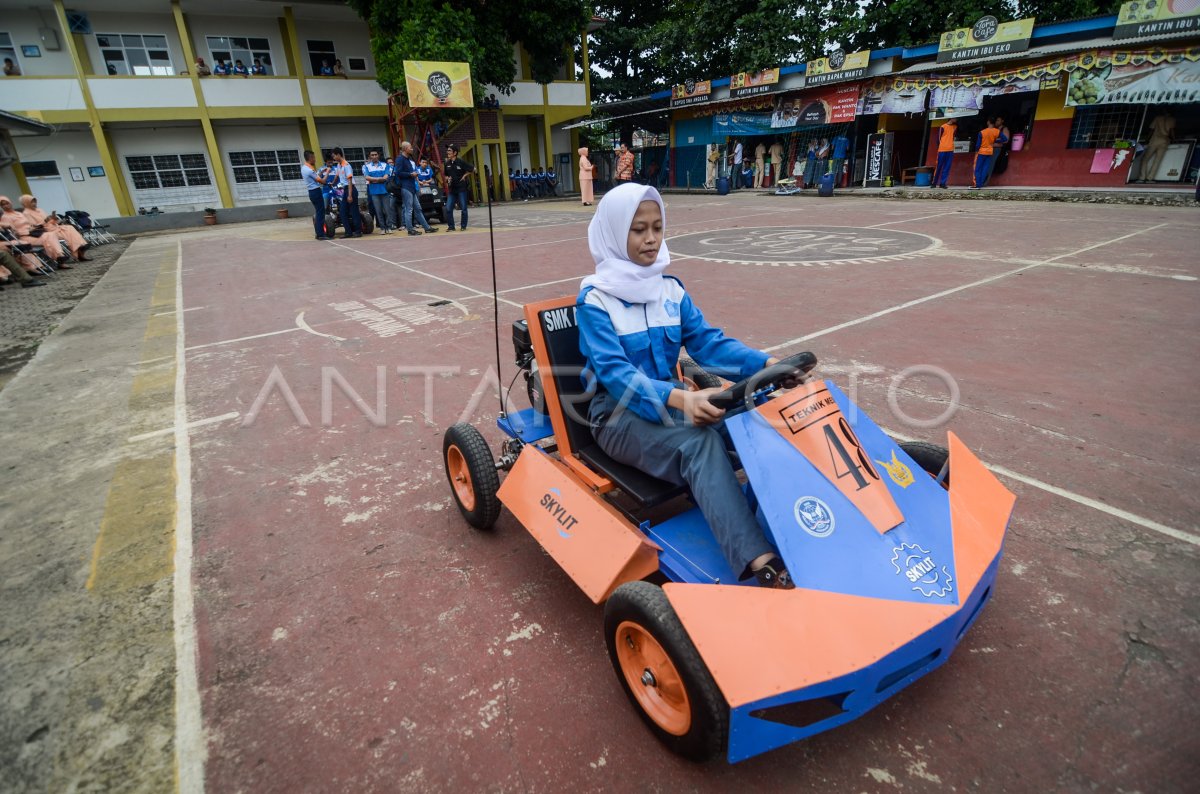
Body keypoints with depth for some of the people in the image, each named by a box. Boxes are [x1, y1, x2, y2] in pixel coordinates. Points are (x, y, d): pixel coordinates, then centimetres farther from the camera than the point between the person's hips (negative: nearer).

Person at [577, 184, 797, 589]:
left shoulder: (671, 289, 8)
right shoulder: (595, 300, -9)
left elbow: (708, 341, 0)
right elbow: (615, 373, -22)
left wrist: (767, 363, -18)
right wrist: (680, 399, -39)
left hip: (670, 399, 6)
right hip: (618, 412, -5)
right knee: (699, 442, -35)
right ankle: (764, 566, -43)